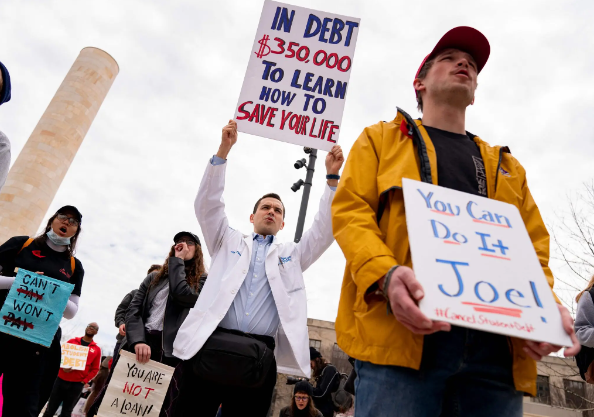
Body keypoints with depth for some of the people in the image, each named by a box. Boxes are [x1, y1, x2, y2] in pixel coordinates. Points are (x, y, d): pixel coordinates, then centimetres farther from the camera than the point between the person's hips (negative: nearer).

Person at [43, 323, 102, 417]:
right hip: (61, 380, 1)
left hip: (77, 385, -1)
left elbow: (95, 369, 3)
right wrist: (63, 367, -11)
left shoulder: (97, 349, 3)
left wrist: (84, 381, -8)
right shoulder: (72, 341, 7)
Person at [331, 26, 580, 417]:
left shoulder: (507, 166, 28)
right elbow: (350, 211, 2)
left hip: (496, 346, 4)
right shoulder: (381, 139, 16)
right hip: (403, 330, -3)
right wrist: (385, 275, -18)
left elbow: (534, 245, 20)